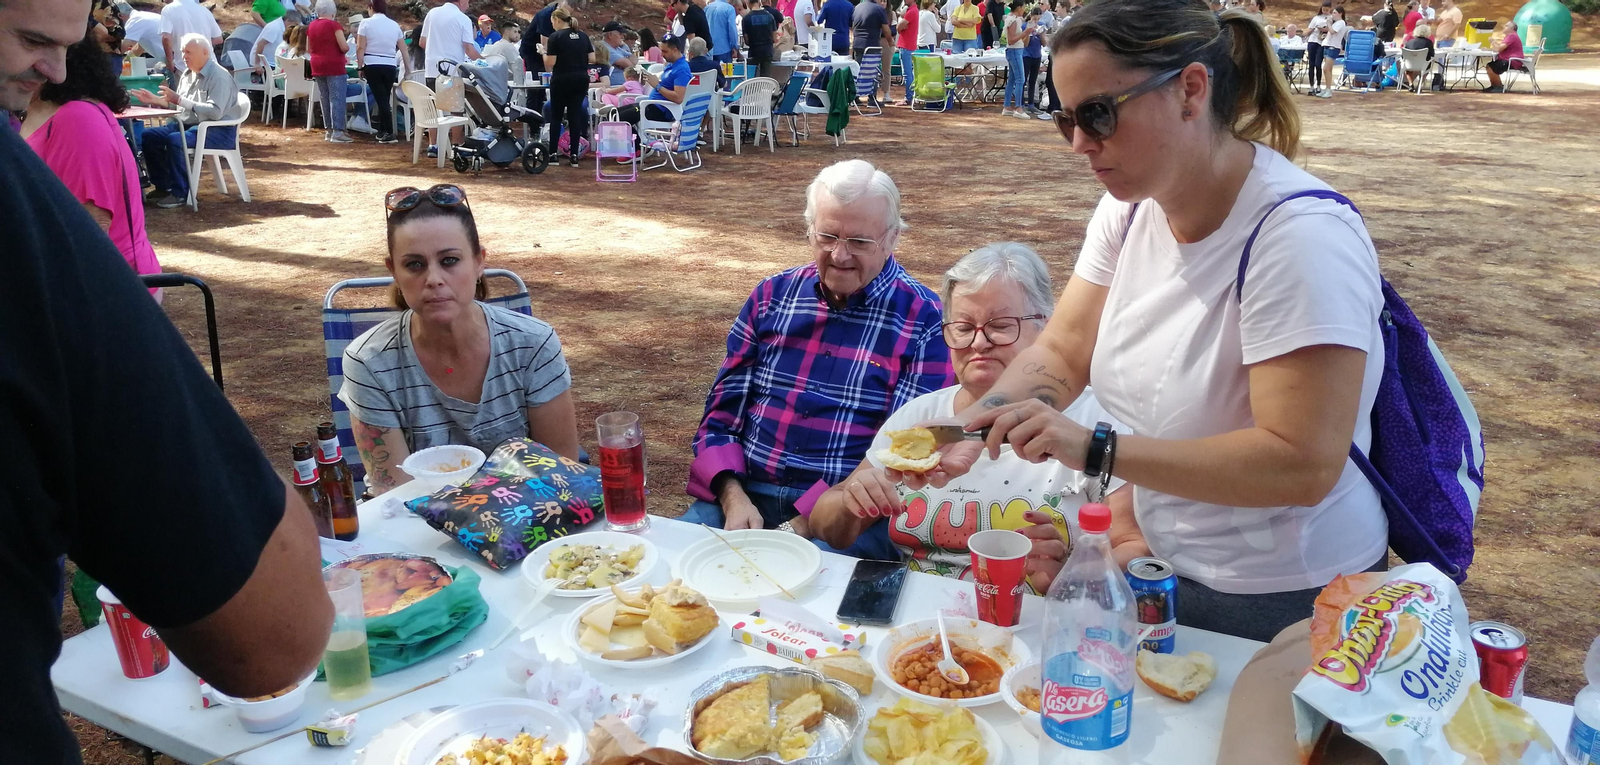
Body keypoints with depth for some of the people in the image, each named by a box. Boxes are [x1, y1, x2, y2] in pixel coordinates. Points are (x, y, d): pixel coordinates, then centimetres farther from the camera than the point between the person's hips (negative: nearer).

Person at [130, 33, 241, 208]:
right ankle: (163, 186, 8)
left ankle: (180, 193, -21)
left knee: (175, 140, -32)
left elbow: (215, 112, -28)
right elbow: (177, 104, 24)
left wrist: (180, 100, -28)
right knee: (149, 135, -1)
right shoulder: (188, 74, 12)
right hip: (188, 124, 9)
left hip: (218, 130, -9)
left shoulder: (219, 77, -15)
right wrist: (154, 100, 7)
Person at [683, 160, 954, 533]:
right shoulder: (771, 295, 10)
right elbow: (723, 409, 10)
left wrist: (800, 527, -17)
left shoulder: (924, 321, -3)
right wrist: (733, 498, -8)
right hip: (743, 494, 3)